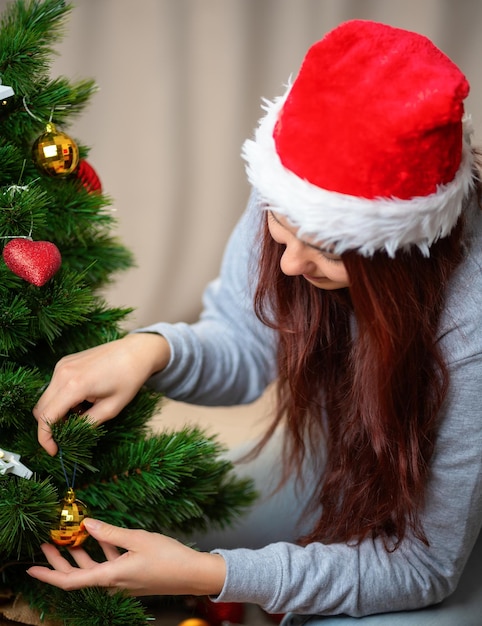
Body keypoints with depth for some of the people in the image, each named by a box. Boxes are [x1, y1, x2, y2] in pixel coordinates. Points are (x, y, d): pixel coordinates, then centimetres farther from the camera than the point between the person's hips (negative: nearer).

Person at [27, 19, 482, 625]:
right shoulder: (294, 194, -25)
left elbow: (424, 566, -29)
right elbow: (245, 347, -7)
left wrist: (211, 574, -37)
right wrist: (148, 349, -31)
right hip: (331, 460, 5)